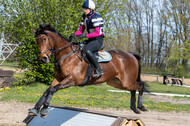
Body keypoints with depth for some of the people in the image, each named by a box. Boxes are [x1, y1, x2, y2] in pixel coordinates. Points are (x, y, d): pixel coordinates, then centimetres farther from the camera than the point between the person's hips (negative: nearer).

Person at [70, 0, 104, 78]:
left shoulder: (95, 17, -17)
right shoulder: (84, 17, 9)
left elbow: (97, 33, -23)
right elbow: (81, 30, 12)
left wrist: (85, 35, -30)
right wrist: (74, 34, -8)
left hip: (98, 40, -9)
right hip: (91, 39, 9)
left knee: (86, 50, -33)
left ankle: (98, 70, -27)